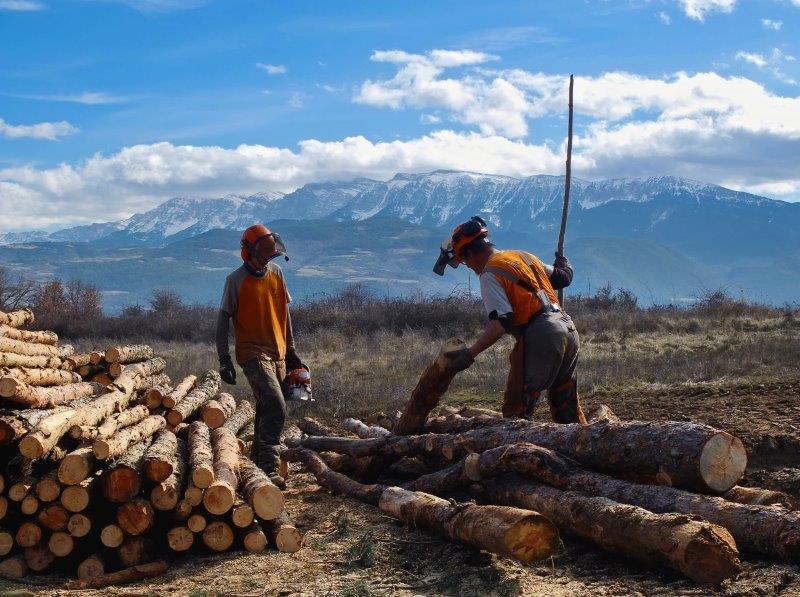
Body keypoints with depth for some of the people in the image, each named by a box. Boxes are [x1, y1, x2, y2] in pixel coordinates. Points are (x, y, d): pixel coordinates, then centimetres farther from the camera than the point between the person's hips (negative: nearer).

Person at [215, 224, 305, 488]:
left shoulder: (276, 273, 8)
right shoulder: (236, 280, -9)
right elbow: (223, 320, -7)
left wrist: (291, 351, 18)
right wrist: (224, 360, -13)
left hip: (278, 354, 6)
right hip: (253, 354, -6)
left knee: (267, 410, 13)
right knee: (276, 409, -19)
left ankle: (257, 461, 26)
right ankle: (269, 468, -17)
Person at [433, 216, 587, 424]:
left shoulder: (490, 273, -5)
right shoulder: (524, 256, 18)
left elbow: (501, 321, -17)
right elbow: (562, 278, 25)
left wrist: (470, 353, -20)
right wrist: (564, 265, 48)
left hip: (540, 336, -8)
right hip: (569, 330, 8)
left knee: (516, 411, -5)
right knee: (568, 408, 18)